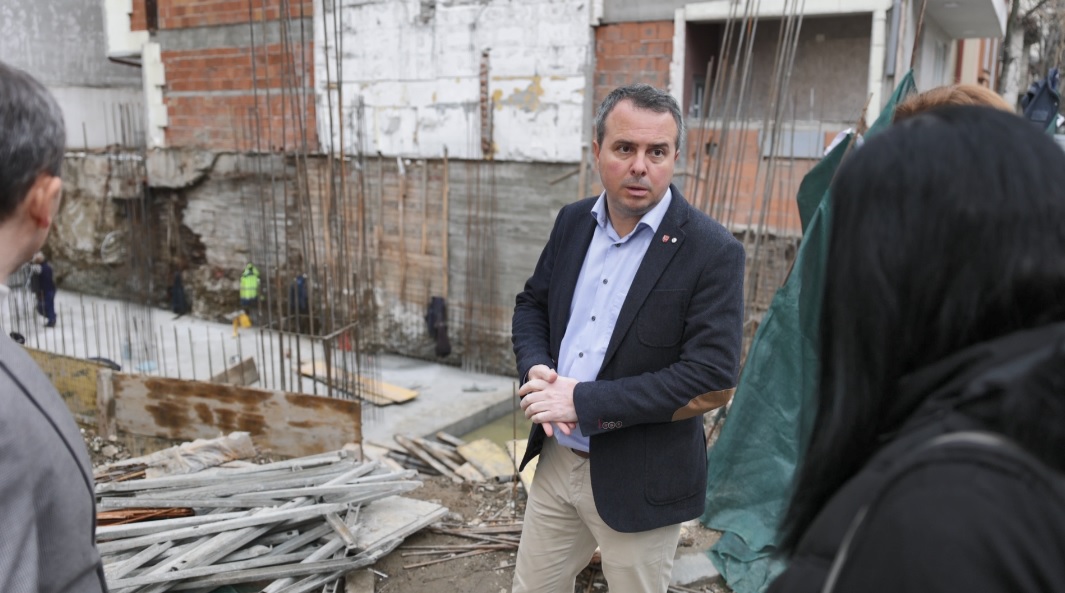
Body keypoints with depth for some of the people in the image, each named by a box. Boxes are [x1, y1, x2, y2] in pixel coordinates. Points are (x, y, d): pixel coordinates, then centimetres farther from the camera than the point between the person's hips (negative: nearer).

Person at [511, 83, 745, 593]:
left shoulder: (713, 253, -17)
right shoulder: (573, 222, 2)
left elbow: (713, 381, -22)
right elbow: (531, 304, 14)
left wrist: (584, 402, -22)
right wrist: (536, 368, -8)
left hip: (639, 483, -5)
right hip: (556, 460, 6)